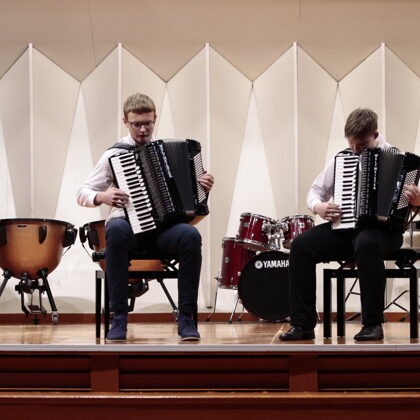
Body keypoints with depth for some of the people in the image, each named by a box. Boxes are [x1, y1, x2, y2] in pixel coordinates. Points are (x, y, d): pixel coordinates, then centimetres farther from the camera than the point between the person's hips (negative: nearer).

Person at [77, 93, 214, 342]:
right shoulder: (115, 154, 4)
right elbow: (83, 193, 3)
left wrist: (203, 186, -3)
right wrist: (101, 197, -20)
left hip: (163, 227, 2)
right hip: (129, 224, -2)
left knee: (191, 235, -32)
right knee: (116, 230, -39)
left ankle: (187, 319, -22)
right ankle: (119, 320, -32)